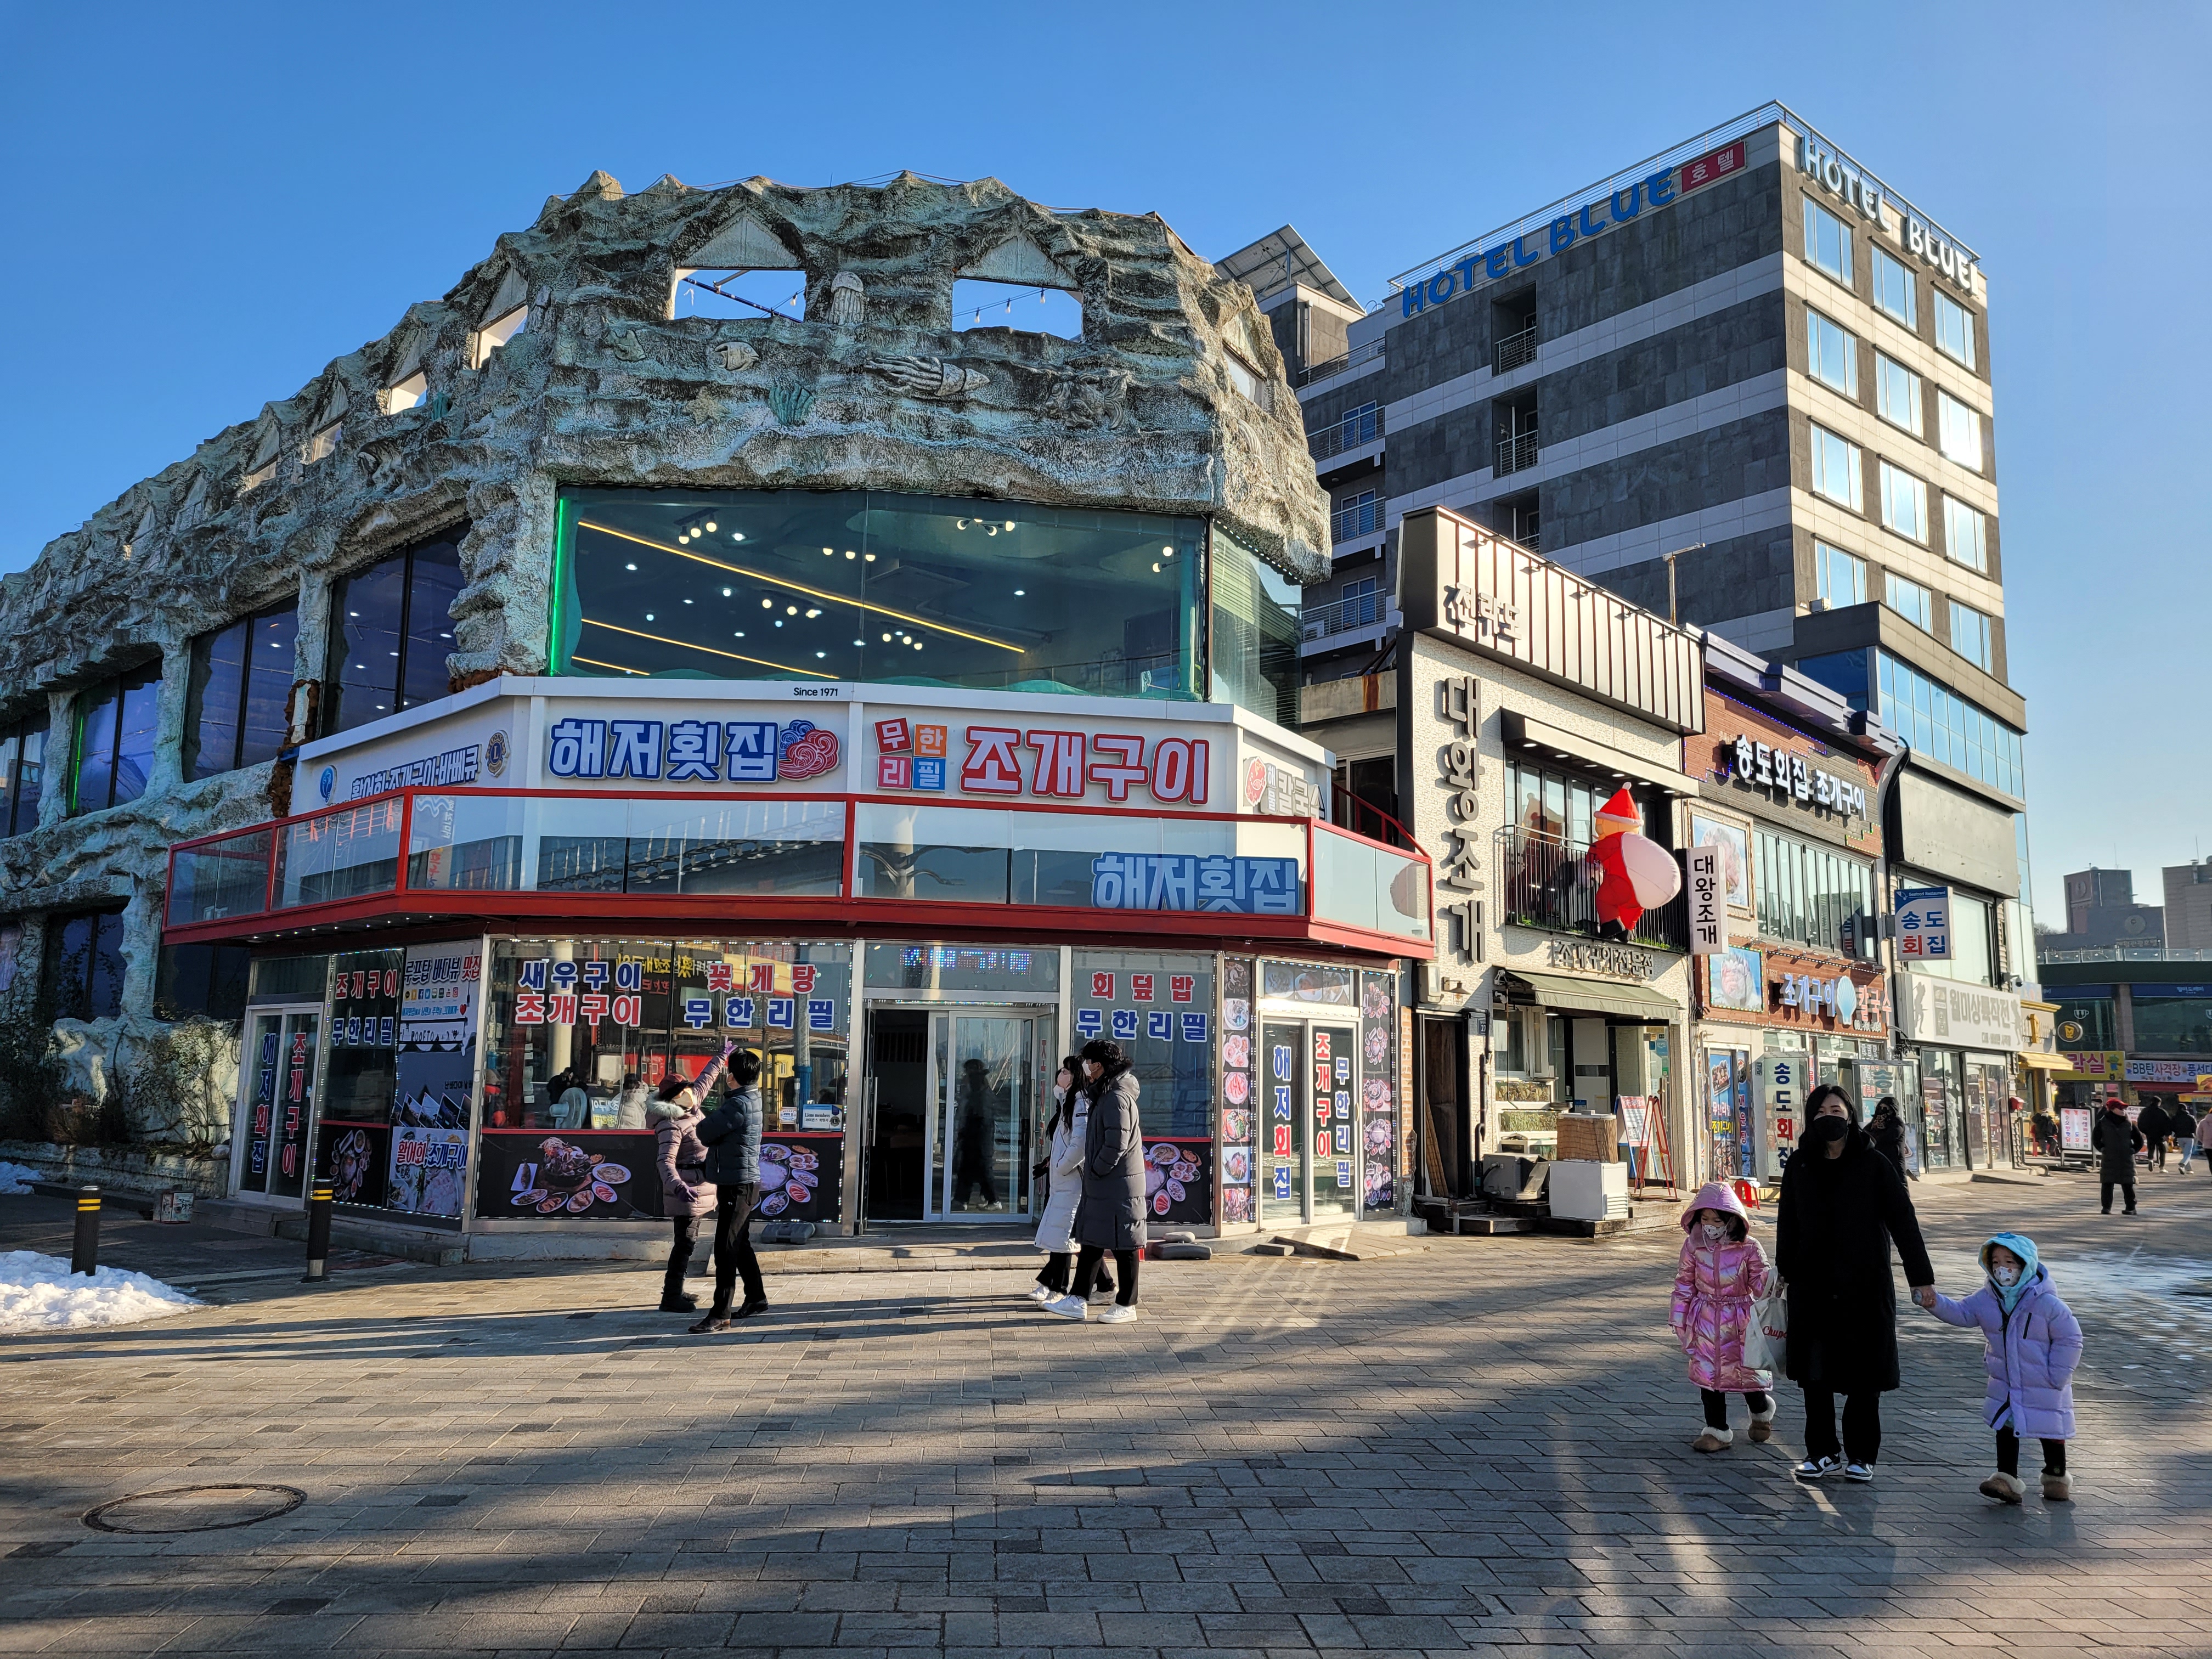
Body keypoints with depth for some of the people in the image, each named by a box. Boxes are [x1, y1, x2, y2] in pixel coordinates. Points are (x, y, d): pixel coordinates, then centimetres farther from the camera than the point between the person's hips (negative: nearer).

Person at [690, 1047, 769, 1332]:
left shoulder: (739, 1104, -20)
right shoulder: (752, 1097, 8)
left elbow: (704, 1132, -15)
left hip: (737, 1185, -10)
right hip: (746, 1183, 10)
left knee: (726, 1248, -10)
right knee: (741, 1244, 19)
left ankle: (720, 1314, -11)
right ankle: (757, 1298, 30)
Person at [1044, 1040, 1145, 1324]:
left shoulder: (1117, 1098, -18)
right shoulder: (1106, 1095, 14)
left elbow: (1117, 1143, -23)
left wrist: (1096, 1170, -13)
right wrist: (1092, 1173, 14)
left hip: (1119, 1185, -10)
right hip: (1101, 1186, 10)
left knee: (1123, 1245, 0)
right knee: (1091, 1241, 12)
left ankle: (1126, 1306, 9)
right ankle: (1078, 1301, 16)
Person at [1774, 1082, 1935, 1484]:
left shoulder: (1874, 1165, -5)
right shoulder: (1799, 1166, 3)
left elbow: (1903, 1221, -5)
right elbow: (1788, 1223, 11)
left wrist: (1921, 1278, -7)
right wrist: (1786, 1272, 13)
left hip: (1865, 1285, -2)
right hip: (1813, 1288, 3)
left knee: (1864, 1374, 5)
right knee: (1814, 1373, 7)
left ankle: (1861, 1455, 20)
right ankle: (1821, 1452, 21)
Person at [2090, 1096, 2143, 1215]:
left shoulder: (2128, 1123, 4)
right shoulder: (2103, 1123, 0)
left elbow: (2139, 1139, 12)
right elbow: (2095, 1138, 7)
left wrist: (2134, 1150, 3)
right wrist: (2102, 1148, -2)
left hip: (2126, 1159, 1)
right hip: (2109, 1159, -1)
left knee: (2128, 1184, 2)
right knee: (2107, 1184, 0)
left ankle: (2131, 1207, 11)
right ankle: (2106, 1207, 6)